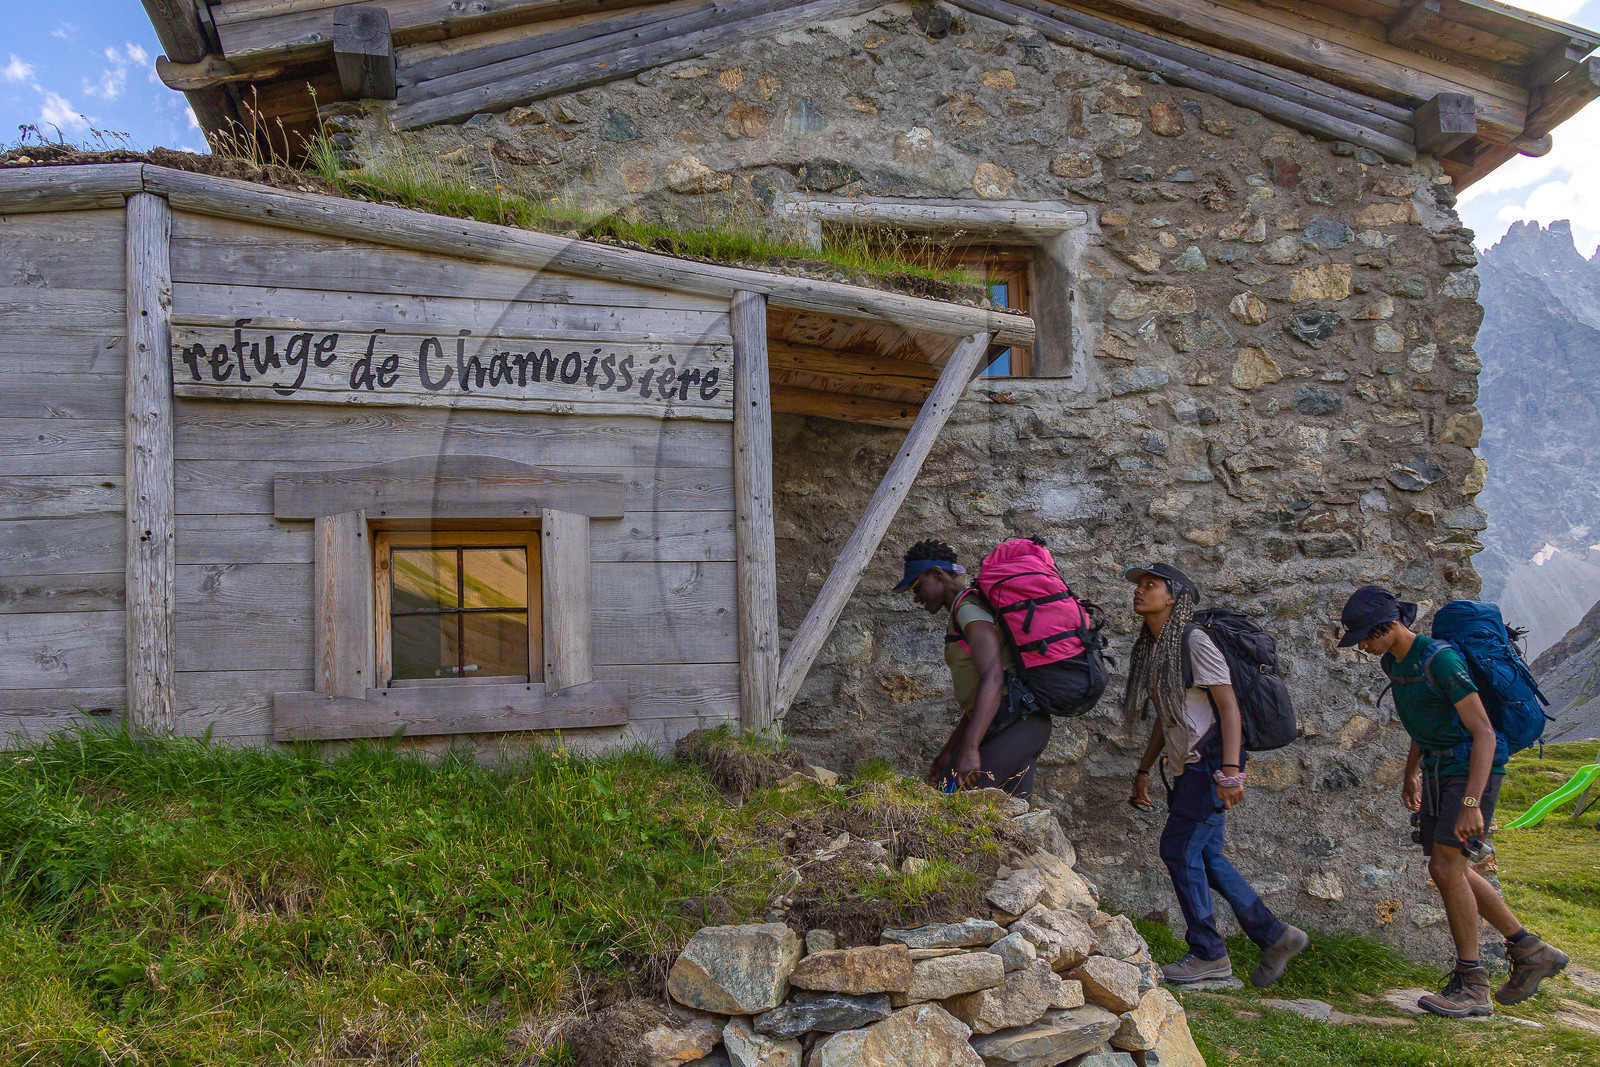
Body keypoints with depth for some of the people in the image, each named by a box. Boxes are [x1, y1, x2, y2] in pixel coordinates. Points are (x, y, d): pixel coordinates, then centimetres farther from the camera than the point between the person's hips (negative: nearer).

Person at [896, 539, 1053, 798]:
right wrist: (946, 754, 28)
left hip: (1013, 724, -10)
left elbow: (993, 679, -22)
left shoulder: (969, 609, -7)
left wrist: (969, 748, -30)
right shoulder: (961, 617, 25)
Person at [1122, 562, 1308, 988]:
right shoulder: (1152, 648, 15)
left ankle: (1208, 955, 2)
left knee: (1180, 849, -9)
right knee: (1206, 857, 8)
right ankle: (1275, 937, 18)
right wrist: (1144, 770, 21)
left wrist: (1231, 769, -25)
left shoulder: (1194, 641, -12)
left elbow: (1229, 706, -16)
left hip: (1212, 759, -9)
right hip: (1192, 765, 9)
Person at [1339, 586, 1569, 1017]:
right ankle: (1531, 952, 21)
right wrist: (1410, 774, 24)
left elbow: (1484, 732, -27)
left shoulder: (1440, 660, -25)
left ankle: (1471, 985, -7)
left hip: (1473, 768, -9)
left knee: (1446, 865, -15)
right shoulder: (1394, 661, 4)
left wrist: (1472, 803, -32)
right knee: (1447, 869, 8)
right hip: (1438, 769, 9)